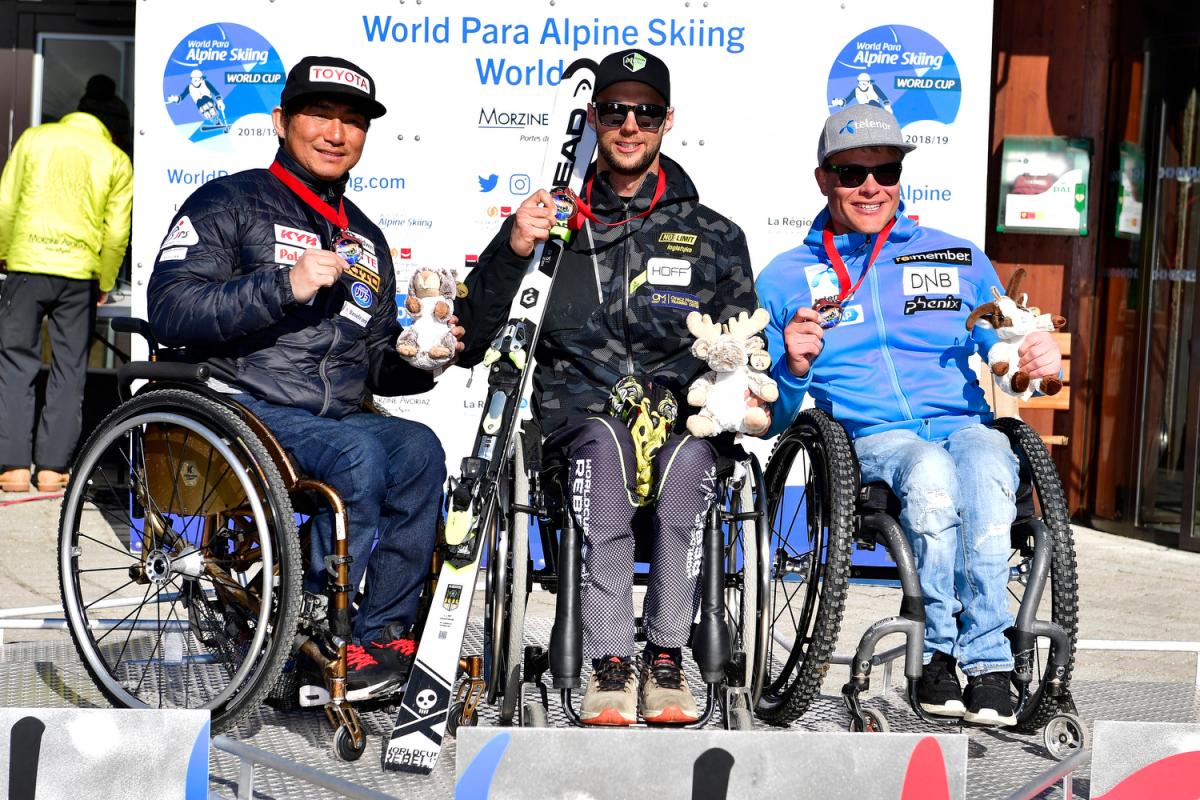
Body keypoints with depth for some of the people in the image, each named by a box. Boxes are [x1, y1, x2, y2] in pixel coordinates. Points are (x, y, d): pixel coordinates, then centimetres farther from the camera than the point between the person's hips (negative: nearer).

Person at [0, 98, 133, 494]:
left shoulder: (34, 138, 9)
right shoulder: (116, 159, 7)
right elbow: (117, 232, 2)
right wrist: (105, 283, 13)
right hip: (79, 272, 0)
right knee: (69, 371, 7)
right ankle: (53, 467, 4)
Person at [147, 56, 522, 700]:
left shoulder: (366, 241, 23)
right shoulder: (229, 203, 5)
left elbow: (375, 368, 25)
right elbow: (169, 310, -11)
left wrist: (417, 361, 2)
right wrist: (285, 286, -20)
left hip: (338, 416, 6)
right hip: (241, 408, -6)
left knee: (417, 449, -22)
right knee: (358, 453, -31)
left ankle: (379, 636, -15)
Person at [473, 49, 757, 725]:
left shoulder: (715, 236, 17)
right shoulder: (559, 222, 15)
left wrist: (672, 390, -10)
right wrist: (512, 250, -11)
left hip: (682, 418, 1)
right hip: (580, 411, 0)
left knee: (688, 455, -34)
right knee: (607, 446, -35)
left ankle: (667, 658, -24)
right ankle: (611, 664, -30)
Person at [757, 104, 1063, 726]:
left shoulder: (960, 260, 20)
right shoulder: (785, 279, 15)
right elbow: (772, 419, 13)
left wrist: (1036, 362, -3)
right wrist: (794, 369, -9)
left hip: (965, 423, 2)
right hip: (869, 438, -1)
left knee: (985, 464, -36)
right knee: (930, 470, -37)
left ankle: (985, 663, -30)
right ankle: (946, 649, -23)